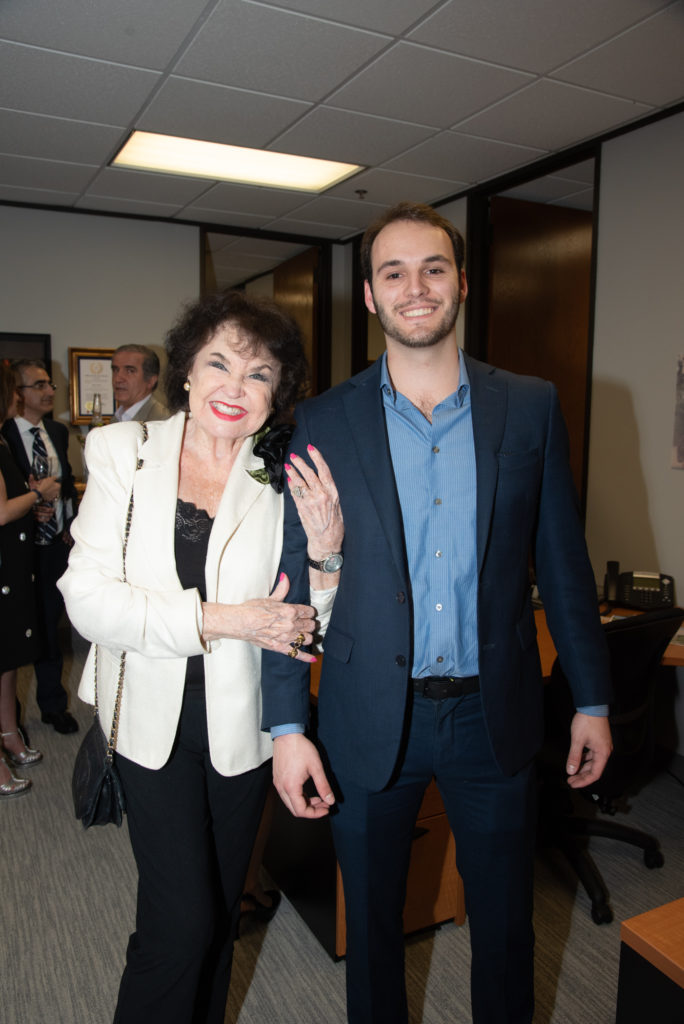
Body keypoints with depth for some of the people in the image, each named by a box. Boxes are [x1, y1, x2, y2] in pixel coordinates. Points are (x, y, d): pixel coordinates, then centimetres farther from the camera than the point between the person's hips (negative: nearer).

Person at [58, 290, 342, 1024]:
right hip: (152, 716, -1)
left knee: (221, 908, 20)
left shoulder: (286, 478, -7)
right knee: (181, 919, 0)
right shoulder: (123, 452, -6)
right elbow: (87, 596, -14)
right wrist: (217, 619, -23)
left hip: (243, 719, 2)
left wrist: (327, 546, -25)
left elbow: (309, 629, -6)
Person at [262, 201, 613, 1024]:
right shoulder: (325, 422, -4)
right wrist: (286, 724, -6)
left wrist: (592, 700, 4)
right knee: (371, 924, 21)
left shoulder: (531, 407, -1)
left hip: (494, 714, 1)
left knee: (506, 925, 21)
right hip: (370, 722, 0)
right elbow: (293, 578, -3)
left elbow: (562, 561, 3)